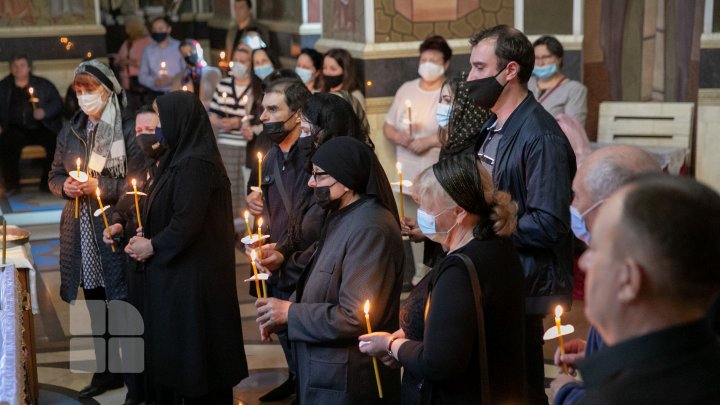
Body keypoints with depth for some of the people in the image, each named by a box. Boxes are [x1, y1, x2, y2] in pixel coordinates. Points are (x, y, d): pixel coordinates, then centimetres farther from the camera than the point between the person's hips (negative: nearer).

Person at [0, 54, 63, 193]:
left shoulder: (43, 84, 12)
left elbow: (57, 103, 5)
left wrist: (44, 112, -14)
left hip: (41, 128, 0)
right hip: (16, 129, 0)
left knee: (56, 142, -29)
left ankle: (47, 183, -14)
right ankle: (12, 185, -21)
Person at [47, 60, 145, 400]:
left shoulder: (128, 131, -9)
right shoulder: (70, 132, 11)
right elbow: (54, 176, 17)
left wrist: (99, 187, -19)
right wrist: (65, 187, -5)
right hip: (81, 234, 6)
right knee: (95, 306, 15)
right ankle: (106, 370, 28)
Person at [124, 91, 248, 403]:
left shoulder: (194, 164, -20)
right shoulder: (181, 157, 10)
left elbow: (187, 222, -24)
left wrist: (152, 246, -10)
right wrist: (145, 237, 1)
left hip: (192, 275, -10)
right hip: (177, 268, 10)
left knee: (192, 350, 2)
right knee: (174, 346, 16)